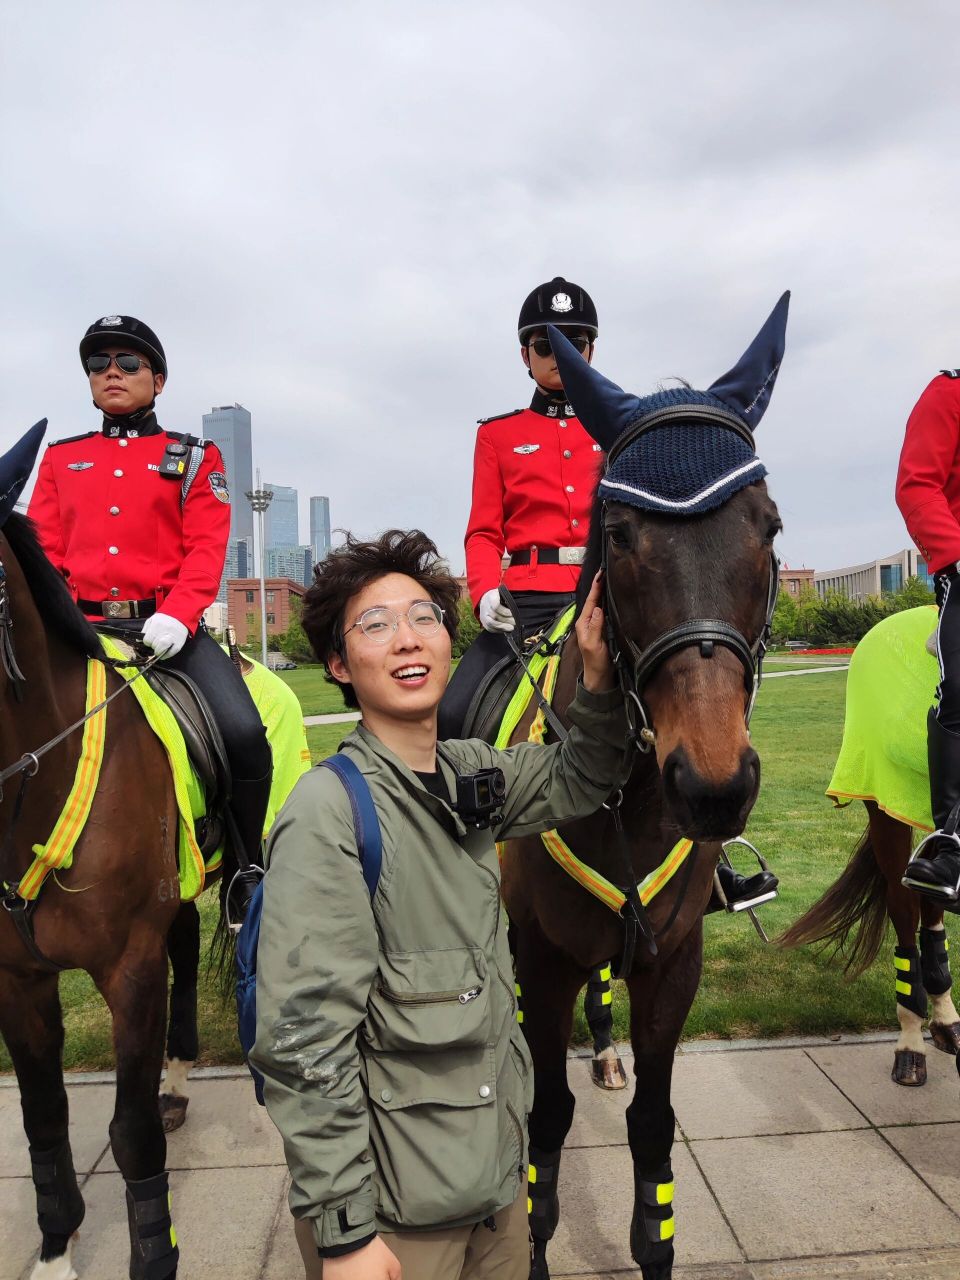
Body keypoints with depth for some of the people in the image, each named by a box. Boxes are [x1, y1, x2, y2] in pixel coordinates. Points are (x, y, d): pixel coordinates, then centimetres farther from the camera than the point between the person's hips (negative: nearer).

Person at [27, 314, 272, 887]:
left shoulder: (194, 457, 11)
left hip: (168, 625, -2)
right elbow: (45, 549, 11)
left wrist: (175, 616, -18)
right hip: (84, 627, 3)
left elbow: (206, 549, -1)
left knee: (244, 733, -22)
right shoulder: (61, 457, 19)